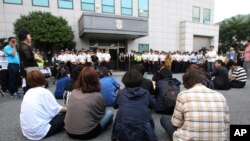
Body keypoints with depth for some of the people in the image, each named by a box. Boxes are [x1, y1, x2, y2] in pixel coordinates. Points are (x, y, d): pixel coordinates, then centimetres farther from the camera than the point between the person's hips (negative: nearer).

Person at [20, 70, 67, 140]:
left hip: (26, 131, 8)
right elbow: (56, 110, -11)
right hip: (39, 132, -8)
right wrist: (67, 109, 8)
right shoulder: (44, 92, -14)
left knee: (56, 115, 20)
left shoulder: (28, 93, 9)